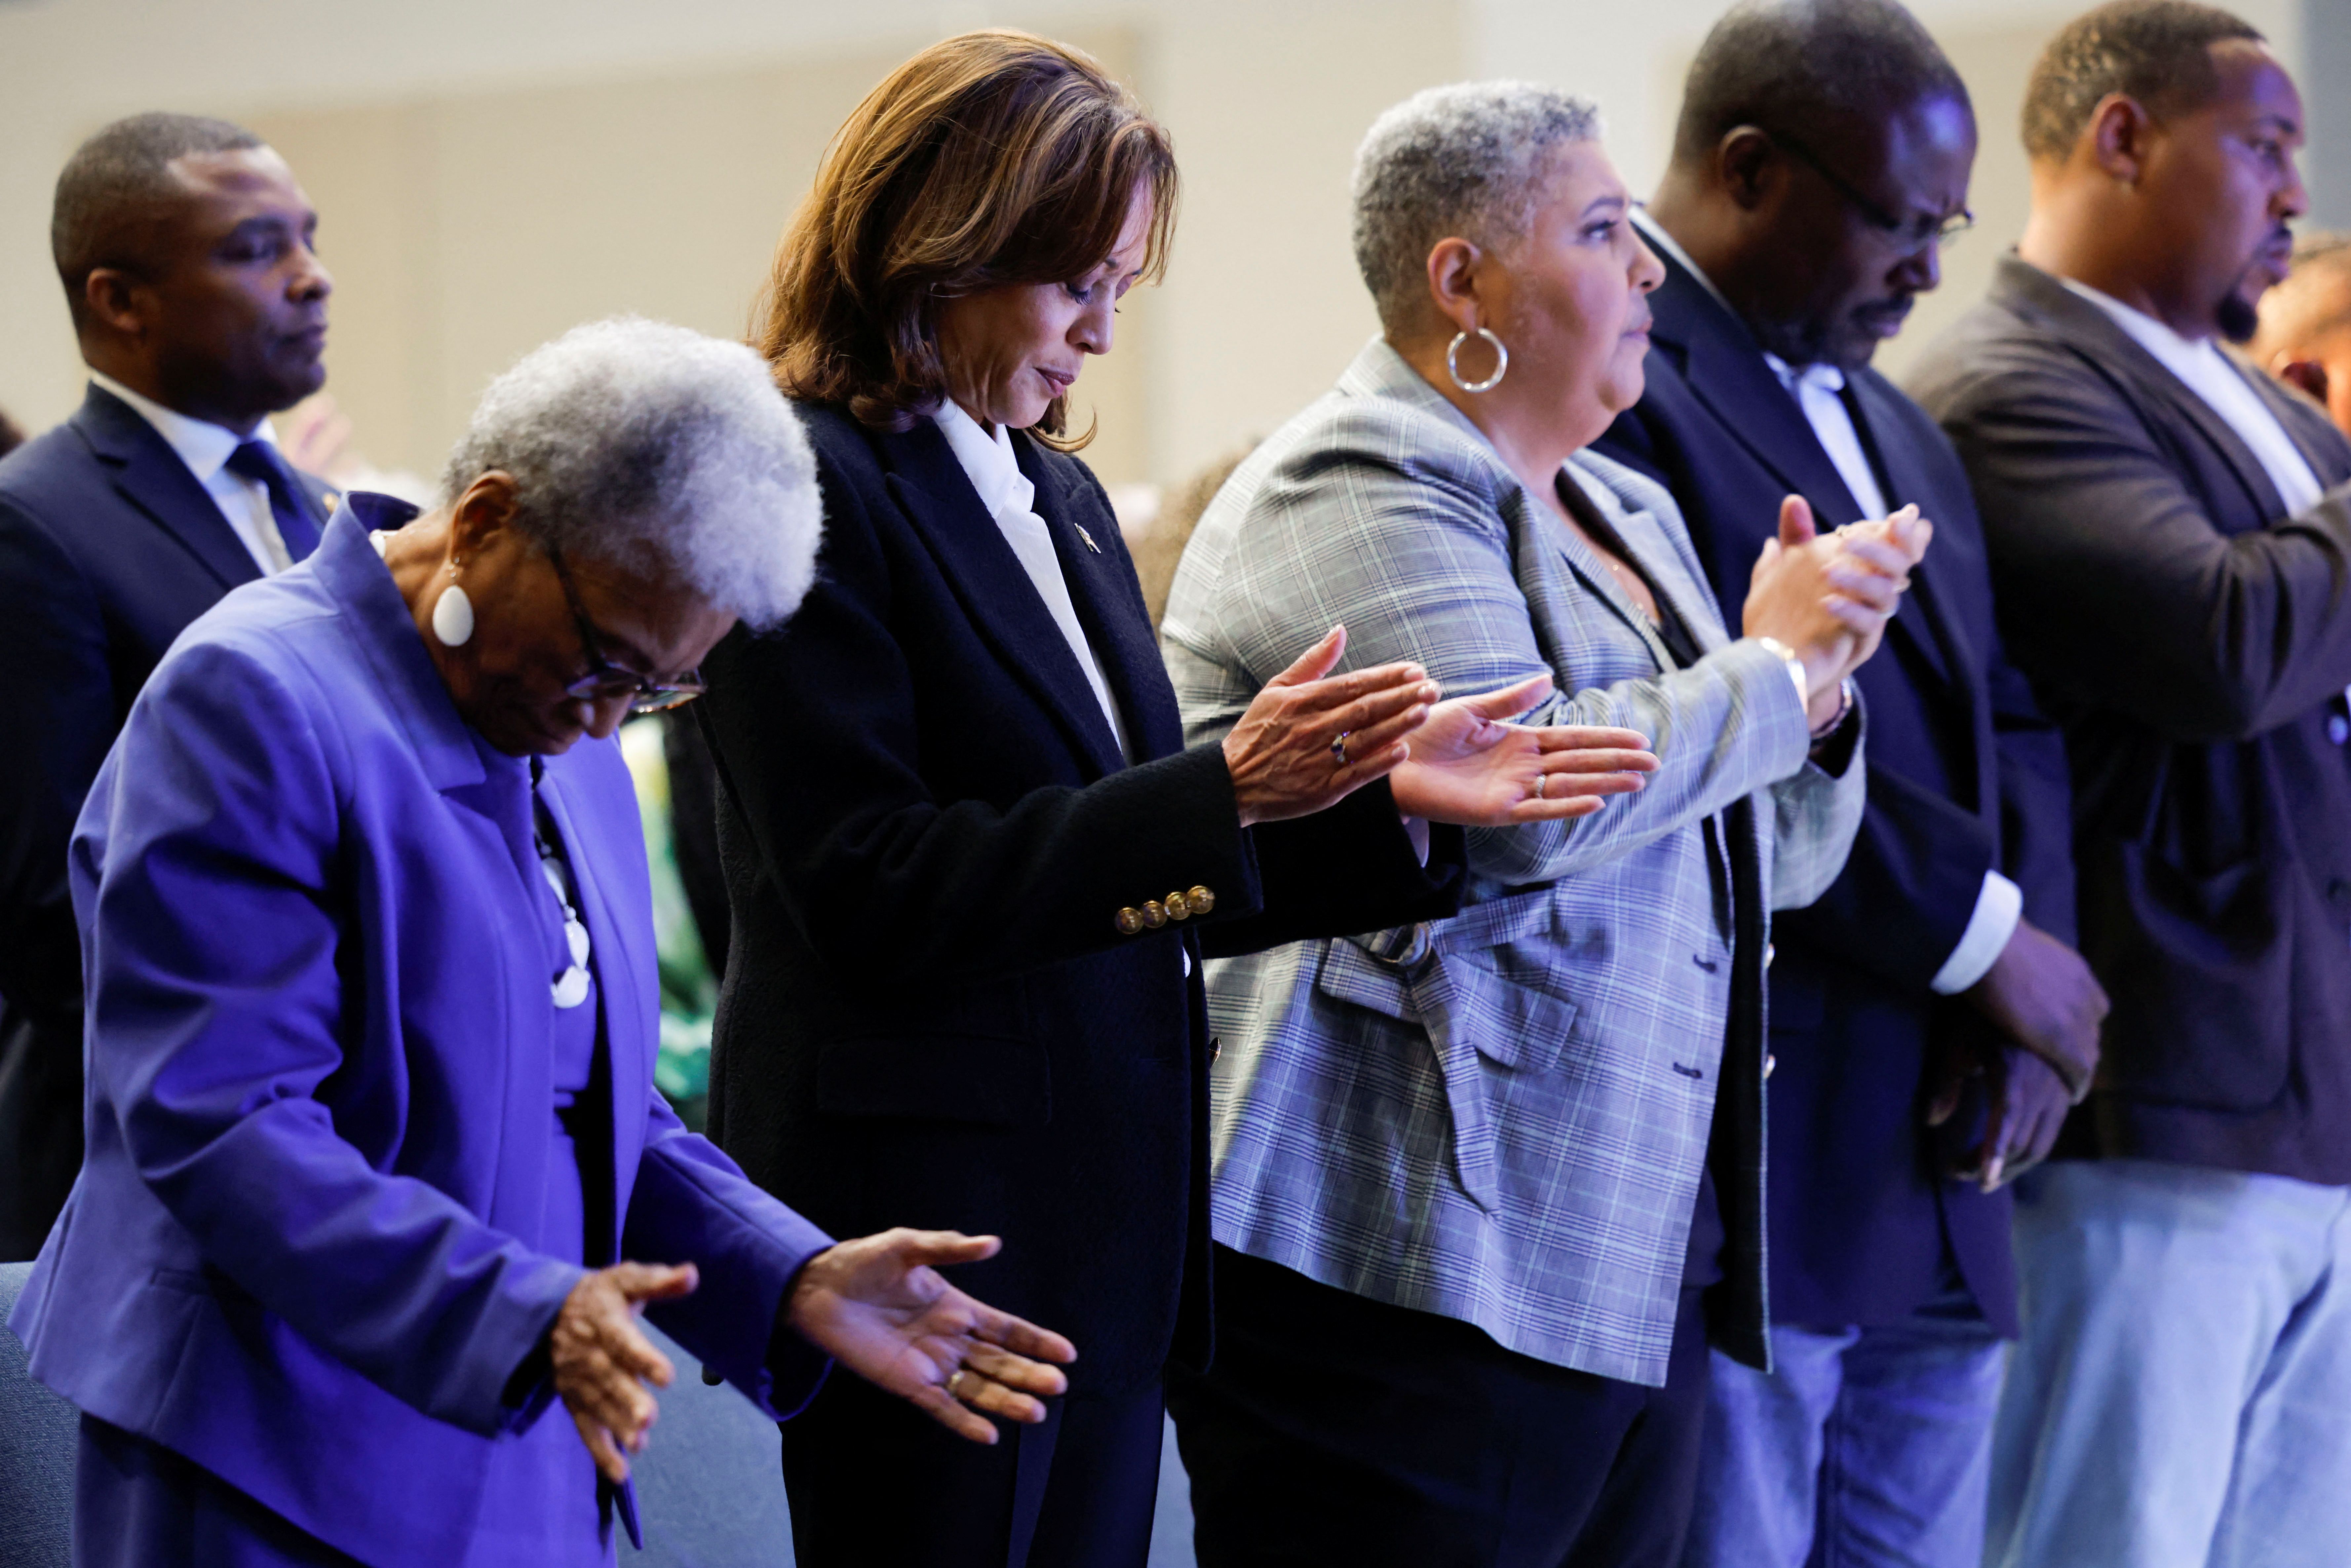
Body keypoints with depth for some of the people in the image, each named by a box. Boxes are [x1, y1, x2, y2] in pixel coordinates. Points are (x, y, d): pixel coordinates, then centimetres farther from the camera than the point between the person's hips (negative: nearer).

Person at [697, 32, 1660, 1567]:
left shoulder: (1061, 498, 15)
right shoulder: (809, 493, -11)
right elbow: (877, 899, -19)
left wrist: (1391, 802, 4)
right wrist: (1222, 788, -22)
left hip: (1110, 1224, 8)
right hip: (922, 1215, -8)